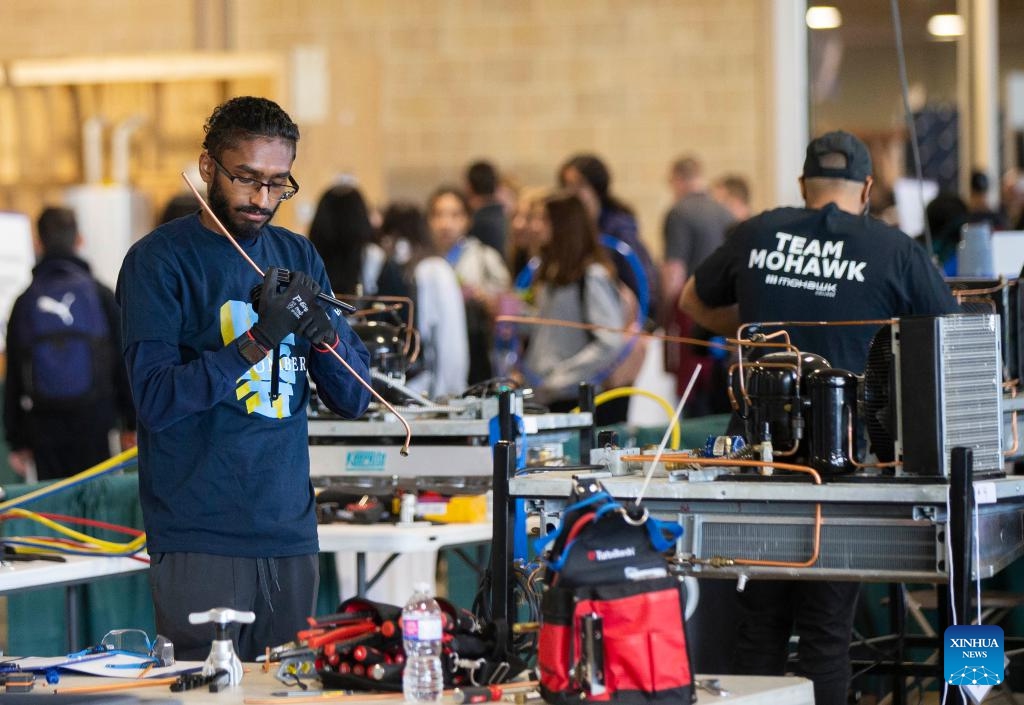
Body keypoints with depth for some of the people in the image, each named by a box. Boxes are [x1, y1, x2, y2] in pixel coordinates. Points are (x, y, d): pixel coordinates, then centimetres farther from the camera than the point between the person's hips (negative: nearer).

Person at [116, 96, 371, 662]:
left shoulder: (298, 256, 12)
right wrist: (258, 341, -23)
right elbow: (156, 400, -14)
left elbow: (353, 400, 10)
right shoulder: (159, 260, -4)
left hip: (290, 529, 5)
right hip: (199, 541, -5)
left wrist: (323, 329, -10)